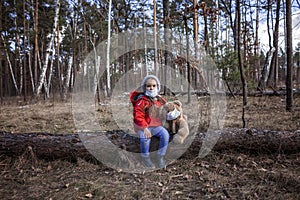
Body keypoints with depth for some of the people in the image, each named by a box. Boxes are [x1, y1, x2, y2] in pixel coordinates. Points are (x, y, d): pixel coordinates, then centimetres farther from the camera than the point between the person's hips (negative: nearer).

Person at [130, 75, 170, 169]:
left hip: (156, 126, 5)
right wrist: (145, 128, -30)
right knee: (145, 138, -34)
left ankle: (160, 157, -5)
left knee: (165, 134, -22)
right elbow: (138, 116, -20)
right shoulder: (142, 101, -12)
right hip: (142, 126, -5)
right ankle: (145, 158, -6)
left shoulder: (160, 99, 8)